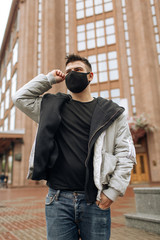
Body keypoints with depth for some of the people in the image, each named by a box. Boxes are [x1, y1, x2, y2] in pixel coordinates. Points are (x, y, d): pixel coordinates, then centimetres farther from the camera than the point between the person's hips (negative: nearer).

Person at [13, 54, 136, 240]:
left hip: (95, 201, 0)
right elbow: (20, 97, 12)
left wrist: (113, 191, -7)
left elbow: (126, 154, 2)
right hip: (58, 199, 1)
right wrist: (49, 79, 9)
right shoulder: (52, 107, 12)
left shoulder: (111, 112, 5)